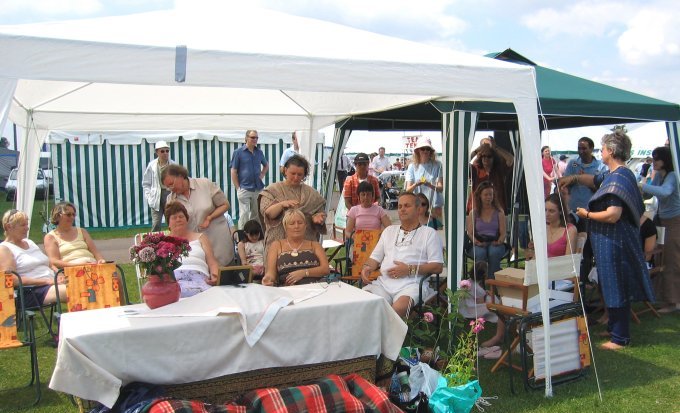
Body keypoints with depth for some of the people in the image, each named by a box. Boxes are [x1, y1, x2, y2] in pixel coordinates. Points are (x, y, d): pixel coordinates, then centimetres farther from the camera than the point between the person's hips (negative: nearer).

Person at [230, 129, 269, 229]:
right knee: (244, 215, -5)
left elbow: (266, 165, 25)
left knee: (256, 214, 13)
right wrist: (238, 188, -8)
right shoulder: (238, 152, -5)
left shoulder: (259, 152, 7)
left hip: (258, 189, 4)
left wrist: (262, 175, 8)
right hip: (244, 189, -4)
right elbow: (233, 172, -4)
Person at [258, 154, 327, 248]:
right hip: (279, 241, -2)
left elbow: (320, 211, 10)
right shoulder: (272, 190, 3)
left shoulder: (311, 193, 9)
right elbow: (267, 213, -8)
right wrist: (281, 204, -26)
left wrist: (316, 218, -12)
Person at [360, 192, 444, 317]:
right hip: (383, 282, 4)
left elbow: (438, 267, 2)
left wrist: (409, 269, -10)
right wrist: (366, 267, 3)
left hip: (411, 283, -4)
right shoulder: (389, 230, 29)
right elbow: (375, 257, 27)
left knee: (399, 307, -36)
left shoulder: (429, 233, 12)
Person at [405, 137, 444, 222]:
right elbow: (408, 190, -2)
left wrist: (430, 185, -25)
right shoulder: (412, 167, 3)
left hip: (434, 205, -1)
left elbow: (441, 188, -4)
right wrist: (416, 184, -23)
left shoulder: (437, 165, -1)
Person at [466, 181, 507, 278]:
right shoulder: (473, 213, 13)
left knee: (494, 252, -35)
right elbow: (470, 233, 5)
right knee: (480, 253, -35)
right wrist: (477, 242, -16)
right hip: (478, 244, 0)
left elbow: (503, 233, 7)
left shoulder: (499, 212, 13)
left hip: (495, 244, 0)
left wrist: (499, 242, -15)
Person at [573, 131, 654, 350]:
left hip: (614, 242, -10)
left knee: (616, 288, -1)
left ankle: (620, 338, 9)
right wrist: (574, 178, 26)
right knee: (611, 287, 19)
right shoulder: (613, 175, 10)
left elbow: (612, 215, -29)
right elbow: (594, 180, 34)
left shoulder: (619, 178, -22)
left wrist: (587, 214, -15)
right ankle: (614, 328, 32)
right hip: (611, 241, 10)